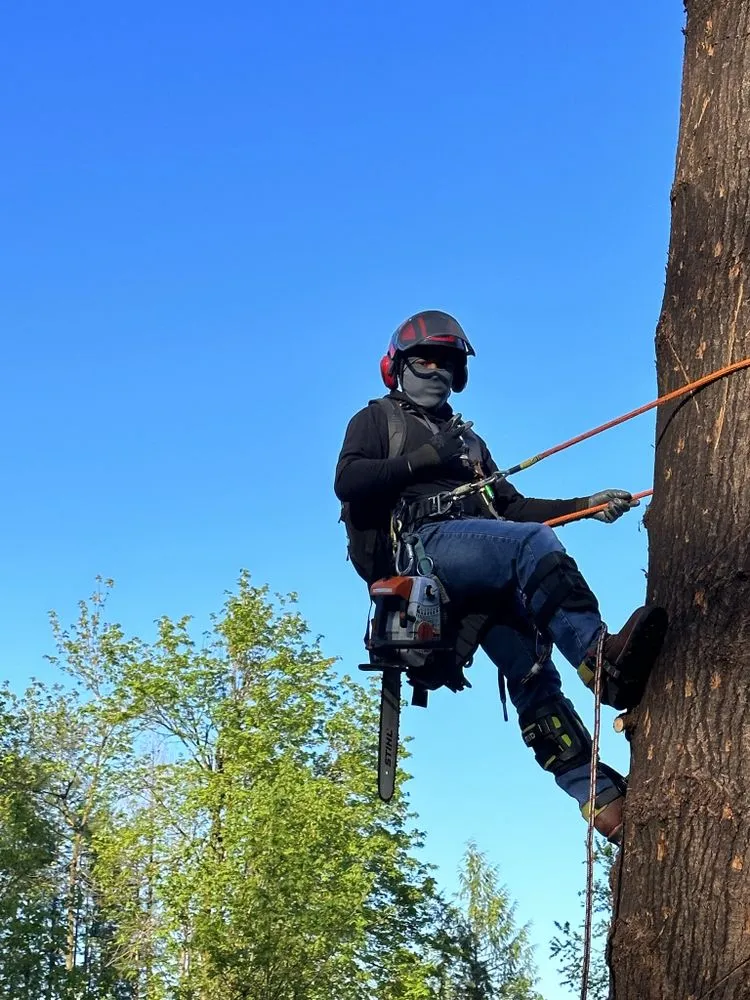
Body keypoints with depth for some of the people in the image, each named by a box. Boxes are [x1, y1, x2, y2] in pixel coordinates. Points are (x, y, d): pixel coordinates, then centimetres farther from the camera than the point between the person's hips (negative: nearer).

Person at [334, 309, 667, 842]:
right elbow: (347, 483, 2)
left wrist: (585, 505, 17)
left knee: (531, 675, -14)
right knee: (534, 541, -34)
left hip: (484, 583, 5)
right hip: (425, 547, -5)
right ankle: (602, 658, -52)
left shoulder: (467, 438, 39)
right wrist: (423, 459, -6)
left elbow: (512, 507, 31)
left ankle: (604, 802, -28)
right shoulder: (376, 420, 22)